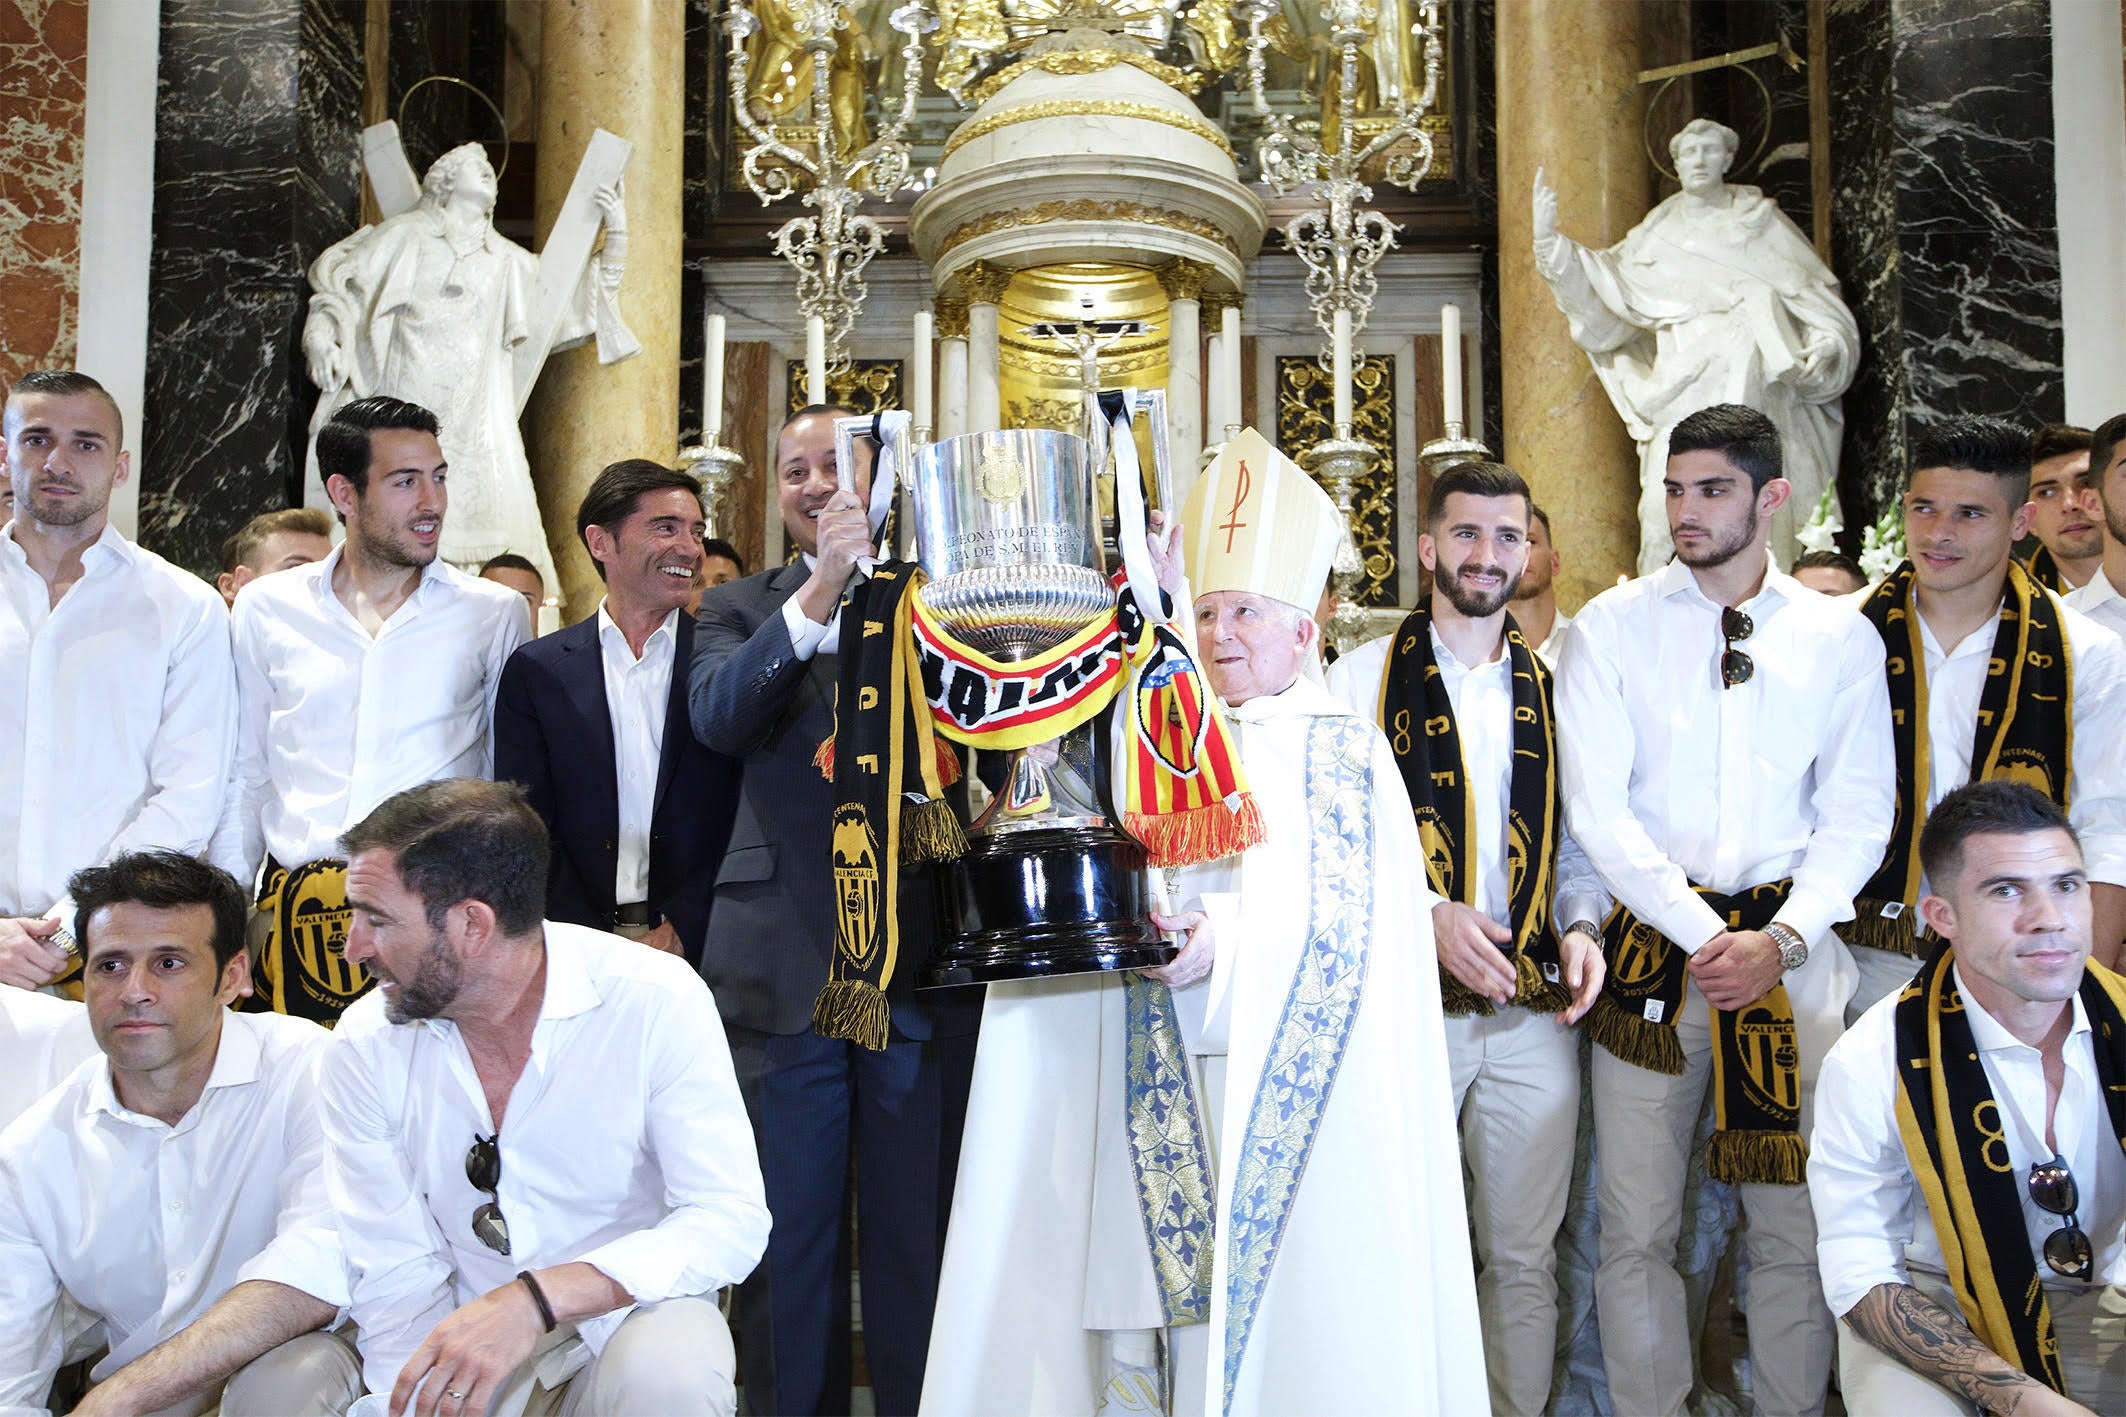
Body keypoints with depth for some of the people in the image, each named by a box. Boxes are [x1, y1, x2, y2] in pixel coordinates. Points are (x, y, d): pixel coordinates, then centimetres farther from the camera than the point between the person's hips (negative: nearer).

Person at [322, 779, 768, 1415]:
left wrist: (537, 1300, -31)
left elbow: (731, 1222, -20)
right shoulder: (364, 1045, -6)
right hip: (461, 1340, 4)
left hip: (626, 1318, -4)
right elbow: (396, 1275, -3)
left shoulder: (656, 1001, -16)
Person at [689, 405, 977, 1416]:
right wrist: (823, 588, -24)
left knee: (918, 1235, 8)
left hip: (921, 962, 0)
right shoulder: (741, 607, 9)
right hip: (786, 967, 1)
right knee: (789, 1232, 11)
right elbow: (716, 717, -12)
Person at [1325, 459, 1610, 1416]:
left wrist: (1581, 925, -3)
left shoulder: (1554, 689, 10)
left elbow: (1576, 840, 15)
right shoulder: (1364, 677, 1)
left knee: (1526, 1257, 11)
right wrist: (1429, 915, -15)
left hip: (1534, 1013, 3)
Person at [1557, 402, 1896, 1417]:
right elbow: (1597, 808, -4)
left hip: (1793, 951, 1)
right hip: (1653, 944, -1)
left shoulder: (1840, 636, 7)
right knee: (1637, 1228, 2)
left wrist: (1779, 940, -9)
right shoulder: (1611, 627, 3)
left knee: (1796, 1224, 5)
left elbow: (1858, 812, 5)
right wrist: (1704, 934, -11)